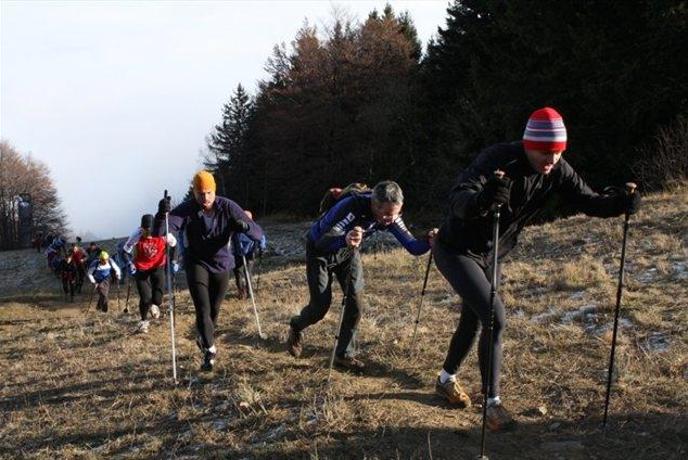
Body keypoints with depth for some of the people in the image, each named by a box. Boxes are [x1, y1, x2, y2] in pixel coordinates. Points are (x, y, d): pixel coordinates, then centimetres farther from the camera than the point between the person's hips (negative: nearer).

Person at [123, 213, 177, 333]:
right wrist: (130, 265, -19)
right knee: (145, 298, -6)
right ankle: (144, 321, 23)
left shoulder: (163, 234, -22)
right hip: (141, 269, 0)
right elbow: (125, 251, -8)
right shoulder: (137, 235, -22)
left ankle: (154, 305, 31)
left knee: (158, 299, -9)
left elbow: (174, 244, -1)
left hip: (158, 267, 0)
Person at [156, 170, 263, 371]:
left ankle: (204, 338, 43)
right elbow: (158, 233, -26)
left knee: (214, 309, 15)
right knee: (203, 308, -16)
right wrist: (162, 215, -47)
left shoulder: (228, 207, -15)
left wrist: (245, 226, -40)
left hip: (221, 265, 2)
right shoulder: (186, 210, -17)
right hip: (197, 264, -2)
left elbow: (258, 234, -17)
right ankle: (210, 350, -6)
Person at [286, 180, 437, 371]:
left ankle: (344, 354, 7)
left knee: (356, 300, -8)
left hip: (347, 251, 5)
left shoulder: (391, 217, -24)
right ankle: (296, 327, 29)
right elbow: (322, 242, -49)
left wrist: (428, 242, -46)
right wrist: (344, 240, -71)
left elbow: (412, 246, -23)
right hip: (320, 250, -5)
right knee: (320, 306, -4)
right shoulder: (351, 207, -41)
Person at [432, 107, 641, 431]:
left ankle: (446, 380, 45)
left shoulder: (556, 171, -12)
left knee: (472, 321, 20)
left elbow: (586, 200, -9)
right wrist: (483, 199, -67)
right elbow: (457, 200, -45)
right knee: (495, 319, -17)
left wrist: (619, 203, -29)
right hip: (456, 251, -7)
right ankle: (492, 402, -3)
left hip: (488, 256, 7)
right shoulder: (498, 160, -32)